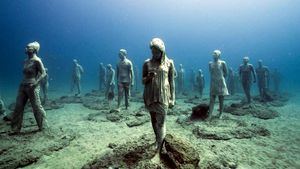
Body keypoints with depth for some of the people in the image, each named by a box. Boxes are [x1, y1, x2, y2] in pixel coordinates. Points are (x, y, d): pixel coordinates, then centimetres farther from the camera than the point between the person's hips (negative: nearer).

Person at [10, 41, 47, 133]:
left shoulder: (37, 60, -11)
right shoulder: (26, 61, 12)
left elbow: (43, 73, -14)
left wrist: (35, 83, -23)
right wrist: (23, 83, 14)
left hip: (32, 87, -8)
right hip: (22, 86, 8)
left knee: (36, 107, 1)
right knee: (18, 107, 9)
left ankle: (42, 126, 18)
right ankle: (15, 129, 20)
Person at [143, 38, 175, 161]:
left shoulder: (169, 63, 0)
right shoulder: (147, 63, 3)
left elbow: (171, 81, 2)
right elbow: (143, 81, 7)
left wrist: (172, 98, -1)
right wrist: (148, 77, -16)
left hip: (163, 96, -2)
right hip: (150, 96, 3)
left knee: (161, 122, -5)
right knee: (154, 120, 14)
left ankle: (158, 152, 0)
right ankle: (158, 140, 38)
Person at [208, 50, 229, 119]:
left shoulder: (222, 63, -6)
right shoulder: (210, 63, 6)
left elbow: (225, 73, 2)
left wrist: (221, 78, 8)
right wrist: (214, 79, 9)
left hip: (221, 83, -3)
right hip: (213, 84, 3)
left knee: (221, 100, 7)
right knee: (212, 100, -1)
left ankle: (220, 114, 20)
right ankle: (209, 115, -2)